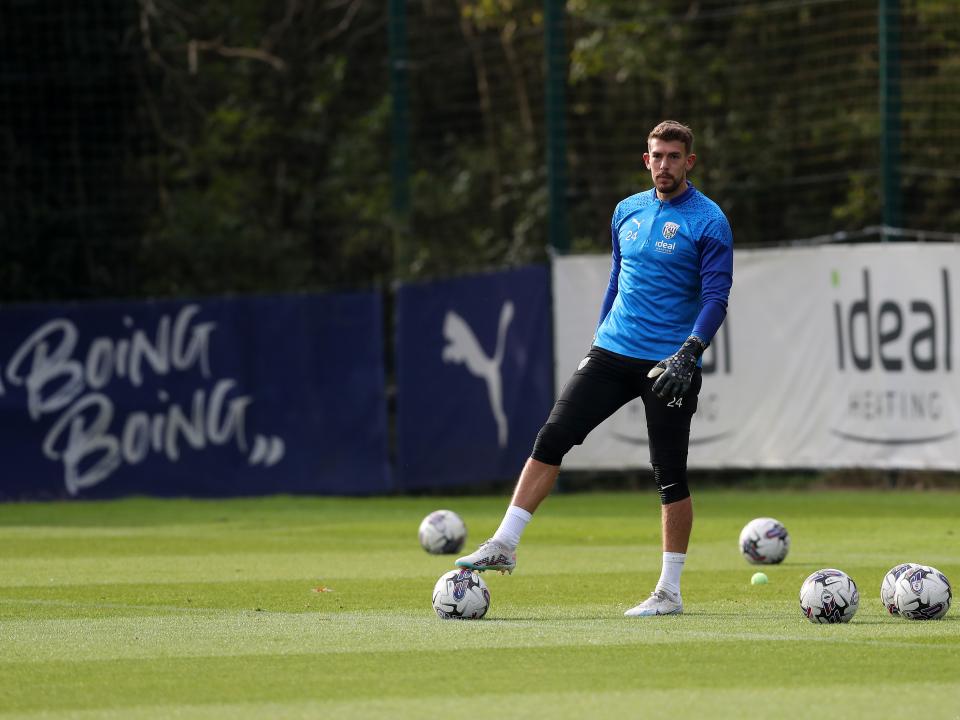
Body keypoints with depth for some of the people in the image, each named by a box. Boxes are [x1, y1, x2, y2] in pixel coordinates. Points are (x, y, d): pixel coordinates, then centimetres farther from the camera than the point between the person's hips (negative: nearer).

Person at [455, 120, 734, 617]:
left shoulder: (708, 221, -7)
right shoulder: (628, 212, 12)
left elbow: (716, 297, -12)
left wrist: (688, 354, -24)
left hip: (668, 364, -5)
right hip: (613, 353, 5)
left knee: (670, 476, -2)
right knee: (552, 436, -7)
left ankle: (670, 592, 6)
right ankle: (503, 546, -5)